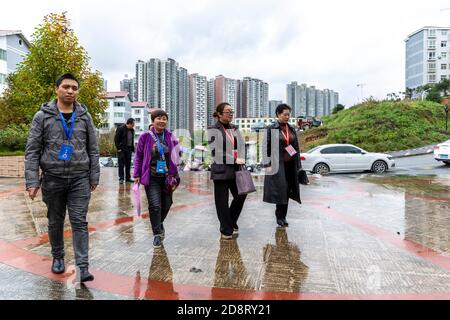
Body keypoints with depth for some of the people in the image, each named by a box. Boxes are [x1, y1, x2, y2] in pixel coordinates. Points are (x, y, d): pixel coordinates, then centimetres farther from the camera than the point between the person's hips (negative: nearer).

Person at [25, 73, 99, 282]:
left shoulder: (85, 116, 5)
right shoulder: (43, 116, 0)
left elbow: (93, 149, 6)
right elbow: (32, 151, -2)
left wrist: (94, 177, 3)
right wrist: (32, 181, -9)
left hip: (80, 179, 0)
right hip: (52, 179, 0)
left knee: (79, 222, -2)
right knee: (55, 222, 14)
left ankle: (82, 267, 0)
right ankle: (58, 257, 35)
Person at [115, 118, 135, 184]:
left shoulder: (132, 130, 10)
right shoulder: (121, 129, -9)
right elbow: (116, 139, -9)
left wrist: (132, 148, 9)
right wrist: (118, 148, -14)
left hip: (129, 149, 6)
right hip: (122, 149, -6)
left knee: (128, 164, 10)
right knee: (121, 164, -2)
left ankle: (128, 177, 17)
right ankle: (121, 178, 3)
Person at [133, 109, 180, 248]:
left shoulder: (170, 136, 3)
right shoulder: (145, 137, -3)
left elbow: (176, 156, 8)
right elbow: (138, 156, 2)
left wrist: (175, 174, 0)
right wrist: (137, 175, -1)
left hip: (167, 177, 3)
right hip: (152, 178, -3)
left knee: (166, 204, 11)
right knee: (155, 205, -7)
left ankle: (158, 224, 40)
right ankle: (157, 234, 10)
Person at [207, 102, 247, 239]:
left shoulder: (234, 128, 14)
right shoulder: (213, 130, -3)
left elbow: (241, 146, 10)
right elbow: (217, 151, -11)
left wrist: (241, 159, -9)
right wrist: (234, 160, -15)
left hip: (235, 169, 6)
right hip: (221, 169, -5)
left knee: (241, 195, 6)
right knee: (222, 201, 3)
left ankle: (231, 222, 29)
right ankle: (226, 230, 18)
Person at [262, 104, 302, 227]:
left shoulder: (291, 129, 11)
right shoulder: (271, 129, -4)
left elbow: (296, 147, 15)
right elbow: (265, 147, -6)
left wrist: (298, 164, 12)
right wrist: (267, 164, -13)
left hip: (290, 164, 5)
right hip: (278, 164, -5)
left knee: (287, 190, 6)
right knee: (281, 189, -6)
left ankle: (282, 215, 17)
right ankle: (280, 216, 9)